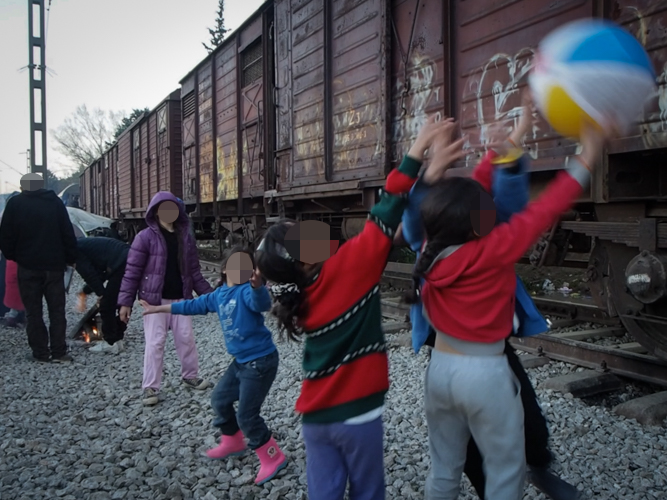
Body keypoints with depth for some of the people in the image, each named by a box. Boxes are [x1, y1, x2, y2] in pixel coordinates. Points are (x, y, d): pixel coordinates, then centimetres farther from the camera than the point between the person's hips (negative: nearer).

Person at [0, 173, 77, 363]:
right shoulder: (55, 201, 3)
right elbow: (68, 233, 0)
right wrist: (71, 258, 8)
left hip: (28, 266, -1)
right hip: (54, 265, 1)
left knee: (33, 311, 7)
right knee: (57, 310, 7)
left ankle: (40, 353, 9)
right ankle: (59, 352, 5)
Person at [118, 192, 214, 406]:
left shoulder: (186, 235, 6)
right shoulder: (146, 236, -8)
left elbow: (193, 270, 11)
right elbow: (132, 271, -9)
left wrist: (208, 293, 8)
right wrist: (125, 301, -13)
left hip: (180, 298, 4)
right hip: (154, 299, -4)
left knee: (186, 338, 10)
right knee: (155, 342, -1)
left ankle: (190, 376, 30)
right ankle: (150, 387, 11)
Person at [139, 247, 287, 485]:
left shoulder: (247, 291, -20)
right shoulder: (220, 294, 6)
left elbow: (261, 303, -43)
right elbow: (193, 305, 19)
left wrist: (257, 286, -65)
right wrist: (158, 309, 28)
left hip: (260, 360, -9)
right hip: (242, 360, 9)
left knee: (247, 415, -3)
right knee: (220, 399, 23)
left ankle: (273, 458, 16)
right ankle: (233, 443, 44)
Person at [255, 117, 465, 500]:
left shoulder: (301, 295, -2)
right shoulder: (343, 270, -19)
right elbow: (384, 218, -16)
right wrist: (416, 156, -10)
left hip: (315, 416, 5)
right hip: (356, 413, -5)